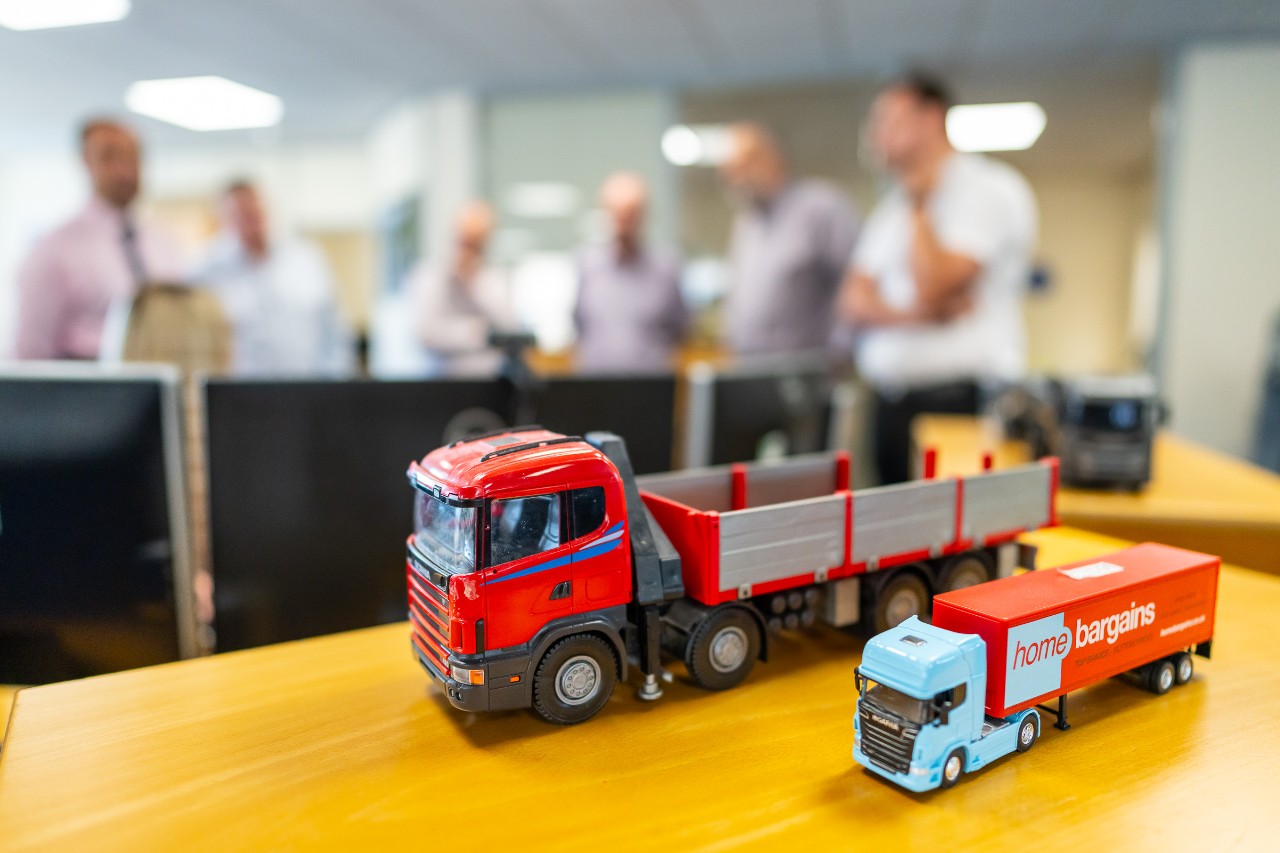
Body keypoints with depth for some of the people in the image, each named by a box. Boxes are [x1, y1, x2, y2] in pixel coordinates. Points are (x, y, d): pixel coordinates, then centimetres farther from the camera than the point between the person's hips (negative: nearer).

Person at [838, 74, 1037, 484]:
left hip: (964, 402, -7)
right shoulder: (893, 206, 20)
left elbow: (933, 287, -15)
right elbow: (853, 300, 9)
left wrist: (919, 207, -5)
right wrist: (911, 314, -10)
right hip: (891, 403, 7)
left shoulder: (991, 188, -3)